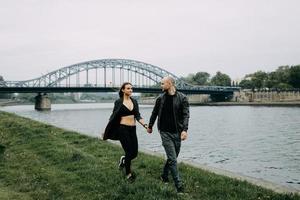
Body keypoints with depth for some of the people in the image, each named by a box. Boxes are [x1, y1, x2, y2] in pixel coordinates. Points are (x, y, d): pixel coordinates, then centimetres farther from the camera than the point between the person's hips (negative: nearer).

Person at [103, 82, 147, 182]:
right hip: (123, 129, -5)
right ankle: (128, 174, 20)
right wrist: (106, 131, 0)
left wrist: (145, 125, -10)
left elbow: (138, 116, 5)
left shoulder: (134, 101, 10)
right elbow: (113, 117, 0)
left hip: (133, 129, 5)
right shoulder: (118, 102, -4)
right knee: (129, 152, -2)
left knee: (134, 153, 4)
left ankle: (123, 159, 38)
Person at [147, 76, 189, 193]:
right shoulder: (160, 99, 3)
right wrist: (150, 126, 25)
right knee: (172, 159, -8)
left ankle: (164, 176, 38)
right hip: (165, 132, 0)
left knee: (172, 157, 14)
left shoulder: (182, 98, -3)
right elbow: (154, 113, 16)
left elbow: (186, 115, -9)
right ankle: (179, 186, -4)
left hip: (177, 132, 1)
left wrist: (184, 130, -22)